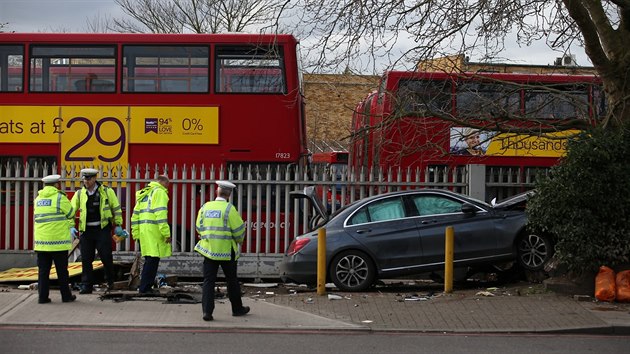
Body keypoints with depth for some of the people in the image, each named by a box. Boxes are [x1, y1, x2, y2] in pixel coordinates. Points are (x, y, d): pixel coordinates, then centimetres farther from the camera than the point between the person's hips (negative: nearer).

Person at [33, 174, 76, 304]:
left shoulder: (38, 199, 11)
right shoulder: (59, 197, -7)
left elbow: (37, 218, 17)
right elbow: (71, 214, 0)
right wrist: (70, 225, 23)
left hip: (41, 240, 4)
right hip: (58, 240, -4)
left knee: (43, 270, 7)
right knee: (62, 270, 5)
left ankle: (43, 296, 5)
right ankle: (66, 295, 12)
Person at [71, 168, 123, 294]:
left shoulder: (107, 192, 0)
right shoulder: (79, 194, 6)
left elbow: (116, 208, 6)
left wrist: (118, 225, 3)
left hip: (102, 229, -3)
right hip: (86, 230, 3)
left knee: (106, 256, -4)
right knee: (86, 259, 3)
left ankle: (110, 282, 17)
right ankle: (86, 286, 10)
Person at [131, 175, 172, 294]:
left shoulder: (143, 193, 24)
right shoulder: (160, 192, -4)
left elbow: (136, 214, 23)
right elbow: (161, 214, -14)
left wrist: (136, 234, 25)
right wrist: (166, 233, -15)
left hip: (143, 230, 9)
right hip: (154, 230, -9)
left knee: (149, 260, 15)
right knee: (153, 259, -7)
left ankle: (145, 287, 16)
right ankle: (144, 288, -9)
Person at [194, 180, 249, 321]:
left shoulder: (205, 207, 4)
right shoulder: (229, 208, -10)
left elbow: (199, 228, 10)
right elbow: (238, 229, -10)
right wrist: (239, 241, 11)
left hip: (208, 249, 3)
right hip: (226, 251, -3)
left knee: (208, 280, 3)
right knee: (232, 280, 12)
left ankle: (207, 311, -7)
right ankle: (237, 308, 25)